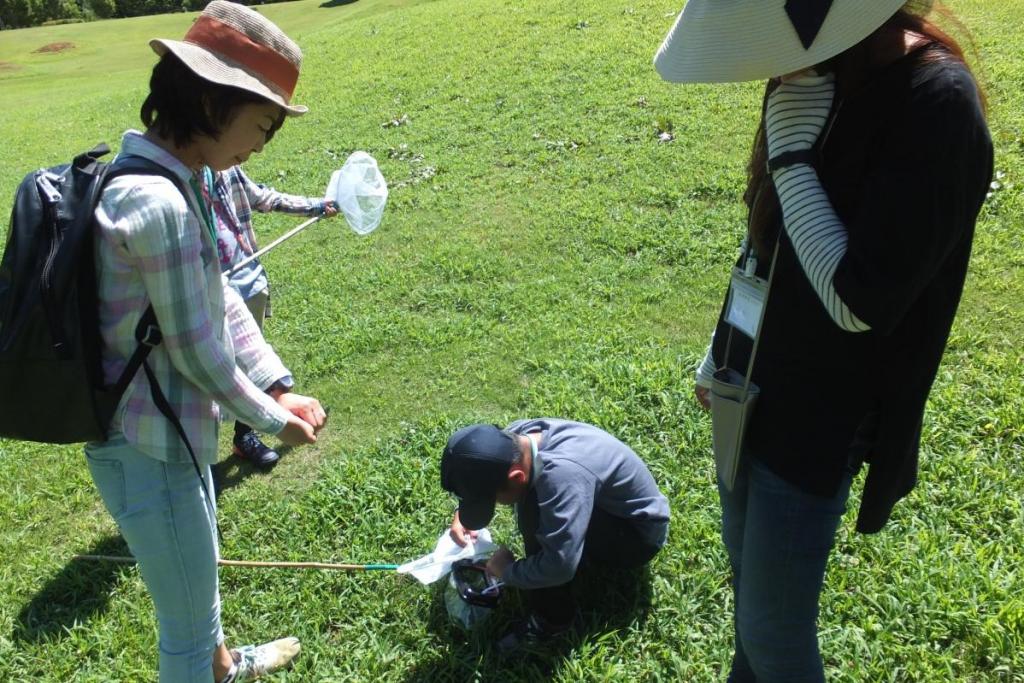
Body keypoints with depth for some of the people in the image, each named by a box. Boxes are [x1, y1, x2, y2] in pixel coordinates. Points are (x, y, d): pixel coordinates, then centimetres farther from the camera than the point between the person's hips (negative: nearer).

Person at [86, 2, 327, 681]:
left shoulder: (178, 180, 2)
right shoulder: (157, 204, -29)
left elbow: (221, 300, 5)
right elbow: (196, 350, -23)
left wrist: (278, 389, -2)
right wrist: (271, 420, -8)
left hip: (170, 430, 10)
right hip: (149, 450, -10)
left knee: (198, 580, 33)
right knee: (187, 621, 12)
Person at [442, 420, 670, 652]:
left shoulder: (562, 474, -40)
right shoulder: (516, 434, -15)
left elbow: (559, 567, -40)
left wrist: (506, 571, -22)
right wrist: (461, 514, -4)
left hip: (640, 533, -8)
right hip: (607, 504, 9)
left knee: (534, 512, -27)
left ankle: (553, 618, -12)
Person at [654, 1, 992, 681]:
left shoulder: (935, 104, -22)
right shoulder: (817, 80, 1)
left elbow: (859, 302, -26)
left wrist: (792, 154, -23)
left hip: (819, 422, -7)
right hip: (751, 390, 7)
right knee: (748, 588, 23)